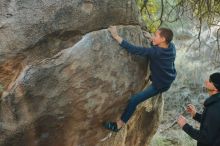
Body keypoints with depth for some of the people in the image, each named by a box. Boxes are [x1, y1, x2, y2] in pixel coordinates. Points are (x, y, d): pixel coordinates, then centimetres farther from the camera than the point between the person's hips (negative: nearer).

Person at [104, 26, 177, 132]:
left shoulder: (156, 52, -34)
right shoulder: (171, 46, -13)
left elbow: (135, 50, -39)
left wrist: (116, 36, -39)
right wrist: (151, 40, -8)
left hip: (160, 85, -8)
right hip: (169, 80, 8)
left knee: (134, 100, -8)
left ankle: (119, 124, 3)